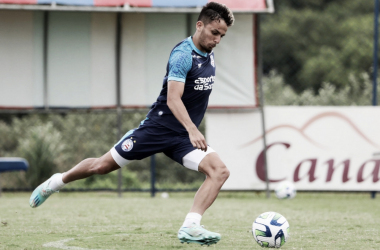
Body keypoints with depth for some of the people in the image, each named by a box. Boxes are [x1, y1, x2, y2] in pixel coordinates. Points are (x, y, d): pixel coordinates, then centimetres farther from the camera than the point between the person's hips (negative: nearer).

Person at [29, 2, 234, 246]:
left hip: (185, 136, 6)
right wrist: (192, 130, -43)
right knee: (103, 165, 3)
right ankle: (57, 182, 31)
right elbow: (173, 99, -31)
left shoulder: (208, 54, 5)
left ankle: (190, 227, -25)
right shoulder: (183, 54, -20)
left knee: (220, 171, -18)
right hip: (159, 127, -6)